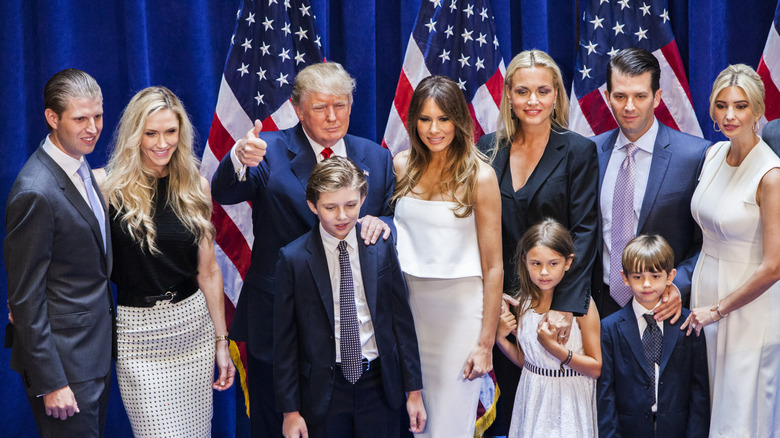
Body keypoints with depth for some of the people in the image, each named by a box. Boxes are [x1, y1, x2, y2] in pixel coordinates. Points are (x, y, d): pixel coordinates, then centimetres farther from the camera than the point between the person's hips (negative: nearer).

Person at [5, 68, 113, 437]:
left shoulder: (79, 166, 6)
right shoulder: (36, 193, -23)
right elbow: (25, 298, -20)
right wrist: (50, 382, -19)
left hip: (97, 349, 9)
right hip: (65, 362, -9)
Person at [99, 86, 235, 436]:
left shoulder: (195, 187, 4)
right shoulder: (109, 187, -7)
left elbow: (208, 270, 8)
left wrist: (221, 341, 10)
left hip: (193, 324, 4)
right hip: (138, 332, -3)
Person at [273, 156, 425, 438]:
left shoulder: (382, 248, 0)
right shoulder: (293, 259, -7)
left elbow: (401, 320, 4)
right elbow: (285, 340, -3)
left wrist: (414, 390, 4)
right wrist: (290, 410, -4)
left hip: (379, 385, 2)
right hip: (323, 390, -2)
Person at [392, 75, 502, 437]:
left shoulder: (479, 176, -8)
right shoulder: (402, 165, 4)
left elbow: (493, 266, -7)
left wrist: (486, 343, -10)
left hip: (459, 304, -4)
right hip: (408, 301, 4)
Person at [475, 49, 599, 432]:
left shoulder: (578, 151, -4)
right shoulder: (488, 149, 5)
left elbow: (584, 233, -9)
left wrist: (566, 306, -18)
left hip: (557, 299, -3)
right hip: (501, 298, 3)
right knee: (509, 403, 9)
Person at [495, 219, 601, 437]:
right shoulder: (522, 303, -1)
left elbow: (596, 368, -14)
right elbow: (524, 360, 8)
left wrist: (554, 348, -25)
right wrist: (500, 338, -9)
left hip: (569, 396, -4)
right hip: (532, 395, 4)